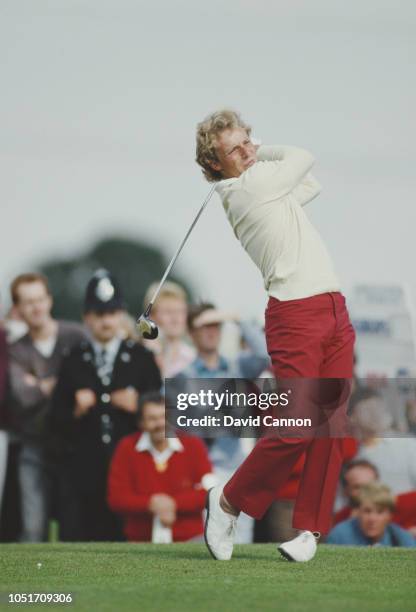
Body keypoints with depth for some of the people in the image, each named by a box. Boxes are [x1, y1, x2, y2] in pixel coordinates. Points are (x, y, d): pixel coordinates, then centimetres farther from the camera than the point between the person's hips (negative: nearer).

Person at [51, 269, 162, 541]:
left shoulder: (142, 358, 9)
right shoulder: (74, 361, 11)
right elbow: (59, 424, 10)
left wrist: (138, 407, -9)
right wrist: (76, 412, -9)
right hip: (84, 472, 0)